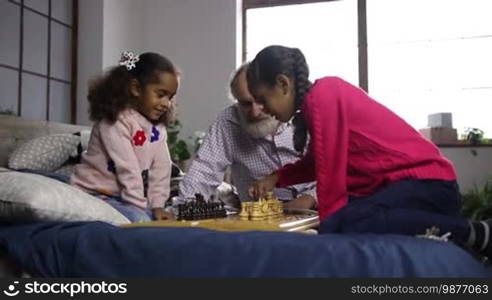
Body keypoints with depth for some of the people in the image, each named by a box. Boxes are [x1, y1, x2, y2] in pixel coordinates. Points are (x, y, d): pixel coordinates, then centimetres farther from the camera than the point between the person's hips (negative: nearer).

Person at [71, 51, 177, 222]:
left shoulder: (158, 127, 5)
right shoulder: (116, 120, -19)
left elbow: (161, 169, -1)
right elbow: (127, 169, -24)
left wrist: (157, 206, -9)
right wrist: (140, 207, -24)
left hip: (131, 197, 8)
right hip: (96, 194, -7)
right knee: (140, 221, -28)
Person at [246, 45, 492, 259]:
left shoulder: (322, 95, -16)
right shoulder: (318, 100, 14)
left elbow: (329, 168, -17)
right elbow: (317, 162, 25)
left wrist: (328, 221, -8)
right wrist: (276, 178, 17)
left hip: (427, 182, -10)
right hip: (401, 182, 10)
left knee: (344, 224, -31)